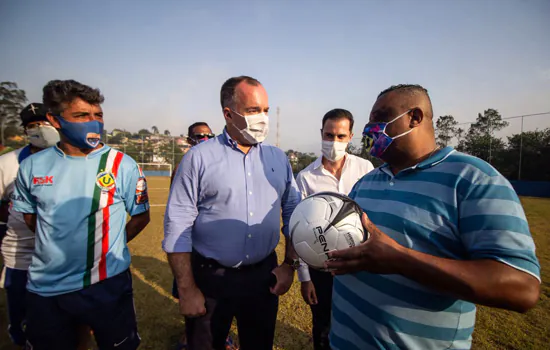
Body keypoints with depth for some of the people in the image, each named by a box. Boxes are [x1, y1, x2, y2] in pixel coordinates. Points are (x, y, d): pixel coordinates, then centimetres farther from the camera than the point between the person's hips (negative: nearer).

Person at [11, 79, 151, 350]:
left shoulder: (123, 165, -12)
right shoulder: (32, 166, -3)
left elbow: (141, 216, -1)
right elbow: (30, 214, 13)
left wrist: (108, 246, -3)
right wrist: (58, 247, 5)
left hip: (107, 285, -2)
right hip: (45, 289, 3)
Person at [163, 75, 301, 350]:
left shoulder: (279, 159, 2)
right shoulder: (199, 157, -10)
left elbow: (293, 214, 7)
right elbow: (178, 226, -10)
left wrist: (290, 264, 1)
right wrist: (186, 289, -10)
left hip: (264, 276, 3)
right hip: (210, 278, -2)